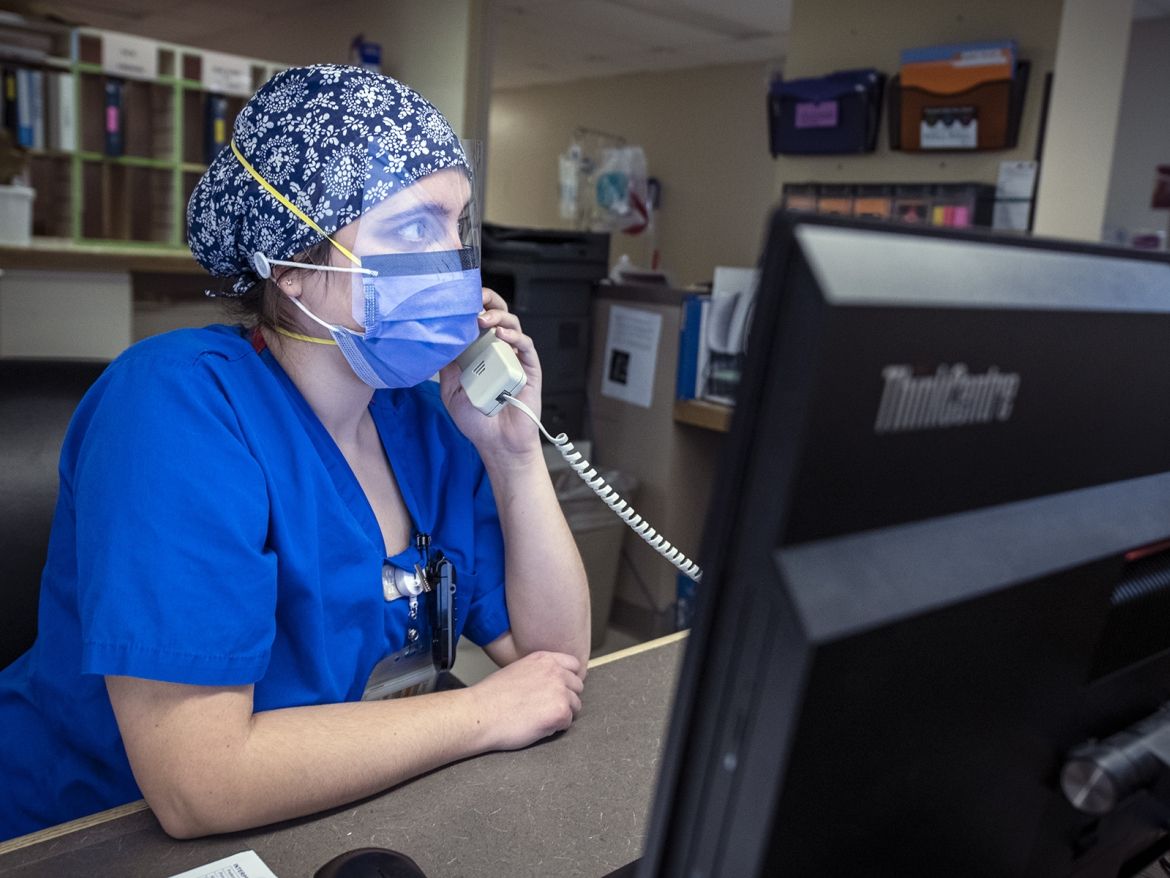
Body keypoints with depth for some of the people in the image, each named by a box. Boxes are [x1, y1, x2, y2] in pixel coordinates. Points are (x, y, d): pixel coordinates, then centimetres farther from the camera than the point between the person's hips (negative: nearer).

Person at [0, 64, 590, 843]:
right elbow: (197, 782, -29)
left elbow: (556, 655, -4)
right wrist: (484, 713, -20)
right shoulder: (178, 402, -23)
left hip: (333, 832, 5)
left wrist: (516, 452, -16)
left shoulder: (425, 418, -4)